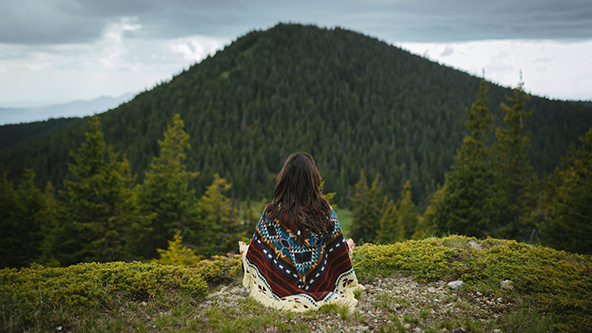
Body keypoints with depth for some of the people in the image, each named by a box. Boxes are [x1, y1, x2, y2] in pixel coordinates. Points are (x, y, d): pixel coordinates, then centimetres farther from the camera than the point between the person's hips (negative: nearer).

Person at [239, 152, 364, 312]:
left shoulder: (271, 212, -15)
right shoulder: (326, 211, -14)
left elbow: (257, 251, -4)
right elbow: (338, 252, -4)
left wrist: (244, 251, 19)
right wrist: (347, 247, 19)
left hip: (282, 290, -1)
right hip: (319, 285, 2)